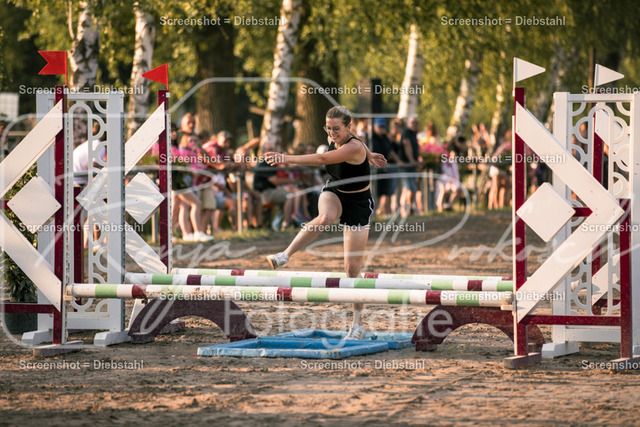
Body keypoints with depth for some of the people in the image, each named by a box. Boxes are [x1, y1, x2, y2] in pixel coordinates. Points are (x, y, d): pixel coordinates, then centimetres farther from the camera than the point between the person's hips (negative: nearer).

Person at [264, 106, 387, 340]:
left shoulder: (354, 147, -31)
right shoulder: (334, 138, -9)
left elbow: (321, 159, -44)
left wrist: (287, 159, -51)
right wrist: (369, 155, 31)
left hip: (357, 203, -5)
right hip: (333, 192, 5)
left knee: (353, 267, -4)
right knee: (325, 218, -37)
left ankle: (358, 325, 9)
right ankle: (284, 256, -41)